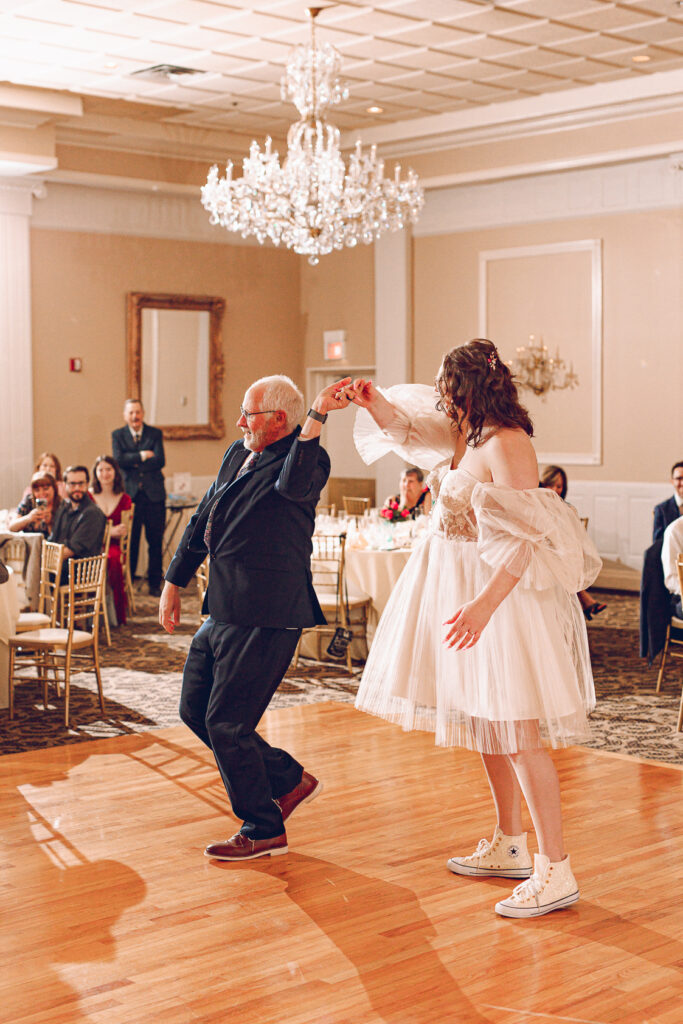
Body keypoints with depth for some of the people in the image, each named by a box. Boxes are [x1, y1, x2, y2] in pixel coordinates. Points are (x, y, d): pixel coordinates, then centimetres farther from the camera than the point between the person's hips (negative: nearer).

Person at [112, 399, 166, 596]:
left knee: (155, 541, 2)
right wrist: (142, 456, -12)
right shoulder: (118, 435, 8)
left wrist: (134, 463, -8)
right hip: (130, 493, 0)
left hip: (153, 493, 0)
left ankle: (155, 583, 11)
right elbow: (119, 460, -7)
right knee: (130, 541, -1)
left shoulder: (155, 433, 7)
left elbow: (160, 461, -6)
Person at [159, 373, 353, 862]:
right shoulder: (238, 454, 12)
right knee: (195, 710, 16)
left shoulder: (306, 459, -13)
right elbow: (203, 519, 21)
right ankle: (290, 780, 28)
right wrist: (175, 581, 22)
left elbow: (293, 484, -39)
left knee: (226, 722, -3)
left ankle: (264, 830, 16)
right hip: (224, 611, 10)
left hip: (264, 618, -10)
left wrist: (317, 417, -42)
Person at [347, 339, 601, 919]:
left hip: (503, 594, -10)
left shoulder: (506, 443, -19)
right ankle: (510, 848, 29)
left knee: (516, 733, -9)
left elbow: (524, 539, -26)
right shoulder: (465, 435, 9)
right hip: (464, 592, 10)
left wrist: (485, 603, -36)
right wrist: (375, 405, 3)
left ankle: (556, 871, -4)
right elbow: (406, 425, 25)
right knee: (487, 728, 17)